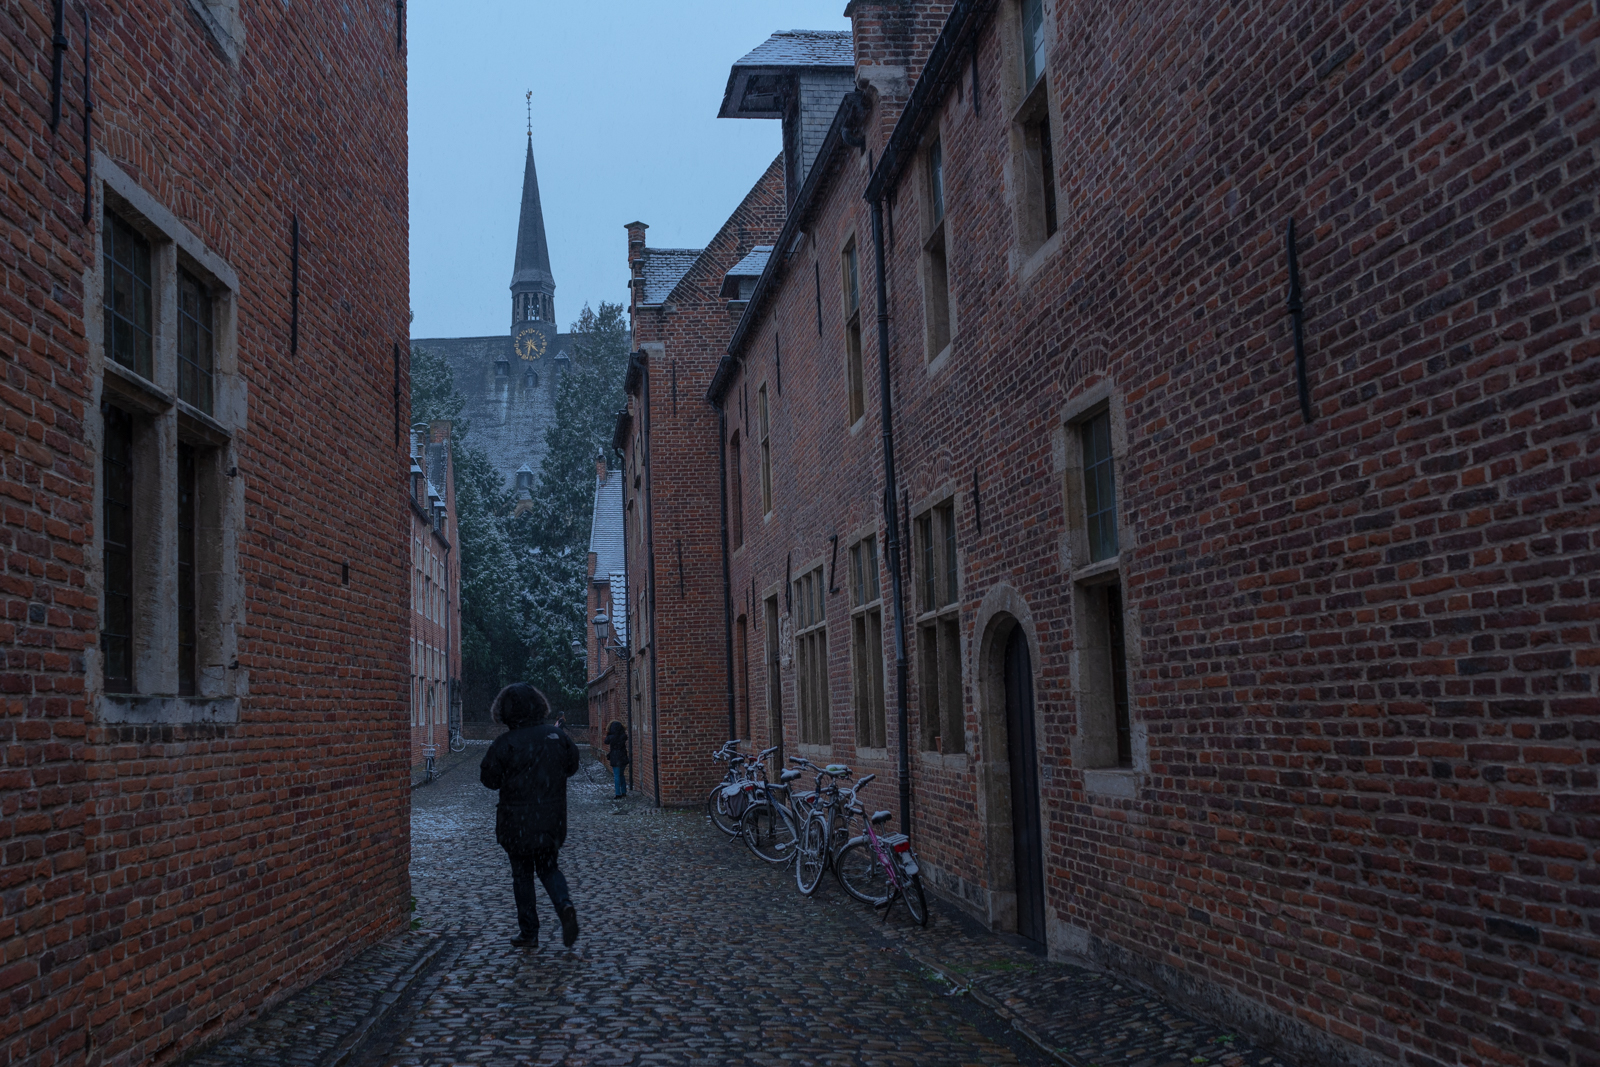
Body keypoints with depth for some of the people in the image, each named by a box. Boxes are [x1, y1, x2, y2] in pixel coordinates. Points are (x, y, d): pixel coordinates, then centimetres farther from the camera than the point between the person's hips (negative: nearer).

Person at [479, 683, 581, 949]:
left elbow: (490, 779, -8)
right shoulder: (557, 735, -3)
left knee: (522, 875, 11)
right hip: (552, 820, 3)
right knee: (548, 867, 18)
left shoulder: (505, 743, -15)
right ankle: (565, 905, -8)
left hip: (517, 822, -3)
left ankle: (528, 932, 13)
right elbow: (572, 766, 10)